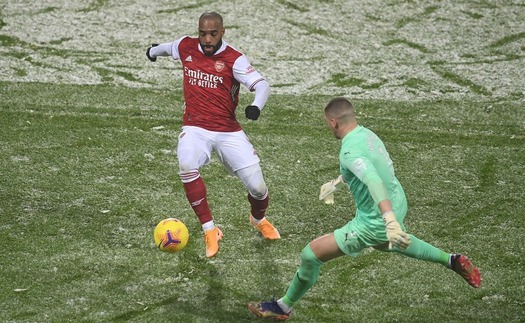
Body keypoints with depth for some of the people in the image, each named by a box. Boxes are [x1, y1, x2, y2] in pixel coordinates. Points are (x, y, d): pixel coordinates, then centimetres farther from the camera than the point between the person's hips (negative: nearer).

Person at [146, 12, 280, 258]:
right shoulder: (186, 47, 1)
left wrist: (256, 106, -44)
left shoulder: (234, 59, -11)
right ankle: (210, 230, -18)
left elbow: (261, 84, -22)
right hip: (195, 128, 1)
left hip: (228, 131, -1)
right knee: (186, 166, -32)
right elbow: (169, 47, 26)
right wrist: (154, 51, 48)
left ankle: (259, 219, 34)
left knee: (257, 186, -6)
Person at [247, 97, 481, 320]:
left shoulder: (349, 151, -26)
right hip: (398, 205, 9)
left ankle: (284, 307, 16)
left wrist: (390, 220, -53)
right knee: (391, 242, 45)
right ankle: (451, 261, 49)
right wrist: (336, 183, 39)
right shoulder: (367, 134, 2)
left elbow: (374, 181, -41)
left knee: (310, 255, -2)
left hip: (375, 221, -9)